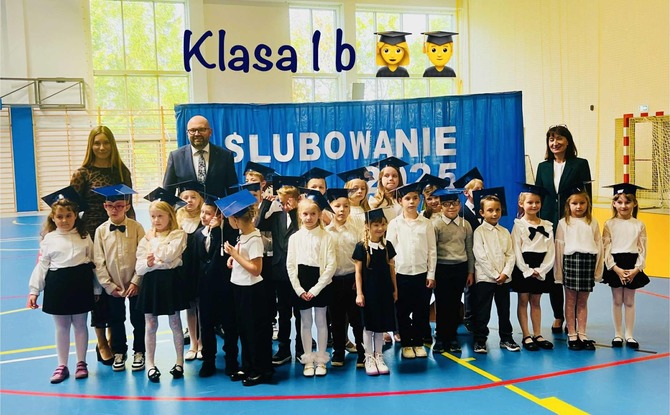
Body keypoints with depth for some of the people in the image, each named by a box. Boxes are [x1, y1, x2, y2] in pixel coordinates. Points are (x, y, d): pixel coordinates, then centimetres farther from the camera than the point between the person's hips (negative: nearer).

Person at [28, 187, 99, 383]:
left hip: (81, 284, 0)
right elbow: (42, 265, 2)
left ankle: (81, 363, 24)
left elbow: (93, 263, 4)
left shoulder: (84, 237, 2)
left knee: (80, 325, 10)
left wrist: (97, 289, 5)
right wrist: (34, 290, -3)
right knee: (61, 327, 11)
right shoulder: (48, 239, 2)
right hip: (57, 285, 0)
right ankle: (62, 366, 22)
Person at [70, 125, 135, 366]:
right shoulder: (83, 173, -4)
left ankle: (113, 338, 23)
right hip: (94, 236, -3)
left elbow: (129, 206, 10)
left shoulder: (122, 171, 6)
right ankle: (101, 343, 18)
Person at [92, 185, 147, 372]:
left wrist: (136, 281, -13)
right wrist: (108, 285, -7)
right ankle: (119, 352, 31)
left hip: (134, 285, -2)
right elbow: (99, 261, -3)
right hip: (113, 286, 2)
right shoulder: (101, 231, -3)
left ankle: (139, 352, 26)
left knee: (138, 319, 9)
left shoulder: (136, 227, -9)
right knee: (116, 320, 14)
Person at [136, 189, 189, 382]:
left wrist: (154, 240, -7)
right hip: (151, 281, 3)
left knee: (175, 323, 8)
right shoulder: (146, 238, 6)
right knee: (150, 326, 8)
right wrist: (148, 263, -21)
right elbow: (139, 268, 2)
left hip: (171, 280, -3)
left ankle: (179, 362, 20)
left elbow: (168, 255, -19)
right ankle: (150, 364, 20)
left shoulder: (178, 234, -4)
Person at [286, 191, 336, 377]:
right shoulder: (294, 238, 1)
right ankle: (308, 360, 19)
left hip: (321, 285, -2)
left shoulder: (326, 237, -5)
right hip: (301, 287, 2)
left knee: (321, 321, 7)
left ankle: (321, 360, 18)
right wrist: (299, 290, -8)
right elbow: (290, 265, 0)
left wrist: (316, 289, -13)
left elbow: (331, 265, -9)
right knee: (305, 323, 9)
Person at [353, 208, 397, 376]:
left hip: (385, 290, 4)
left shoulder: (387, 245, 3)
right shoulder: (361, 246, -8)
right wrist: (359, 293, -9)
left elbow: (391, 269, 9)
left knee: (381, 324, 10)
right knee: (369, 325, 5)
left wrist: (395, 289, 10)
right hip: (369, 291, -3)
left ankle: (379, 356, 22)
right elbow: (358, 271, -6)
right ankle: (369, 358, 16)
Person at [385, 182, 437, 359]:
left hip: (422, 273, 1)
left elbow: (432, 250, 3)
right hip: (402, 274, -1)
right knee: (403, 312, 6)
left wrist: (431, 275, -1)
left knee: (421, 311, 6)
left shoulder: (426, 223, 2)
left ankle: (418, 343, 21)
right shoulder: (395, 224, 0)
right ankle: (406, 344, 19)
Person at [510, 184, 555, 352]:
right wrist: (528, 270, -14)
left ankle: (537, 335, 17)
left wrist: (541, 270, -10)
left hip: (542, 268, 3)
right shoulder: (519, 225, -3)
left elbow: (551, 251, 2)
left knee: (536, 301, 11)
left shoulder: (547, 225, 7)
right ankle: (526, 337, 8)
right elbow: (516, 250, -9)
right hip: (523, 267, -3)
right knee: (523, 301, 3)